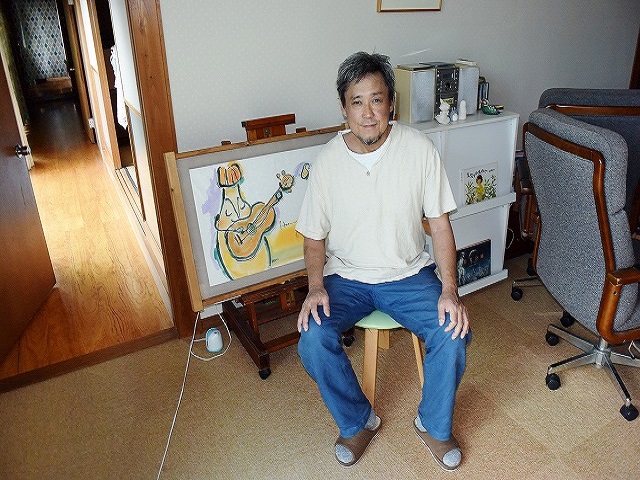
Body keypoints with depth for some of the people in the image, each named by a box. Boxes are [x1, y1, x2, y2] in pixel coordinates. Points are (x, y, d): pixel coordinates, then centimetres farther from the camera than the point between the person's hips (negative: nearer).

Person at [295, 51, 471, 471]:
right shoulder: (328, 160, -9)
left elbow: (439, 224, -6)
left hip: (408, 273, 0)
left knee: (454, 333, -22)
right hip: (346, 276, 0)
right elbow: (315, 236, 0)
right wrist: (315, 287, -17)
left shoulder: (419, 148, -10)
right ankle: (358, 422, 7)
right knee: (313, 341, -23)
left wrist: (449, 290, -17)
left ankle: (433, 424, 10)